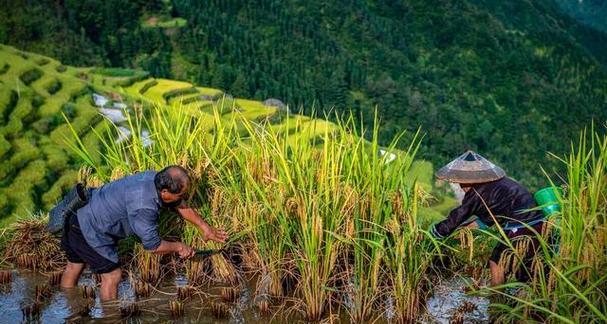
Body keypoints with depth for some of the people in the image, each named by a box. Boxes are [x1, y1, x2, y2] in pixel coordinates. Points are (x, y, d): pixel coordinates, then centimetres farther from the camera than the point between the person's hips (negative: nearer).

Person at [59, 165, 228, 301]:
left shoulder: (154, 177, -10)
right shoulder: (143, 207, -34)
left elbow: (182, 206, 6)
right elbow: (153, 245, -23)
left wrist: (205, 227, 11)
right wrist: (178, 247, -8)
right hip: (90, 230, -9)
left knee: (73, 267, 24)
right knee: (112, 276, 3)